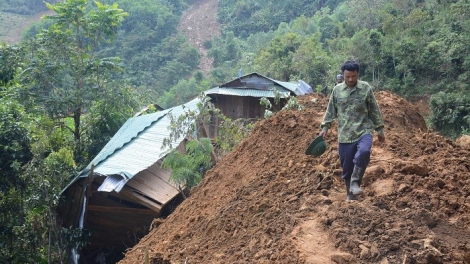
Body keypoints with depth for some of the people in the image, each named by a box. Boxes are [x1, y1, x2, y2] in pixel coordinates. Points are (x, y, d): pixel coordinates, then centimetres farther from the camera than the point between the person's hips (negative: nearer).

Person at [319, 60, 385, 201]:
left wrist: (380, 129, 7)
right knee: (347, 166, 5)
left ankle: (355, 182, -14)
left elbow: (374, 110, 6)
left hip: (363, 131, -2)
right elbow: (330, 111, 12)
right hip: (345, 135, 2)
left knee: (364, 152, -31)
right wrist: (325, 127, 5)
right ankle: (350, 194, 23)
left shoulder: (366, 88, 0)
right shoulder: (337, 90, 5)